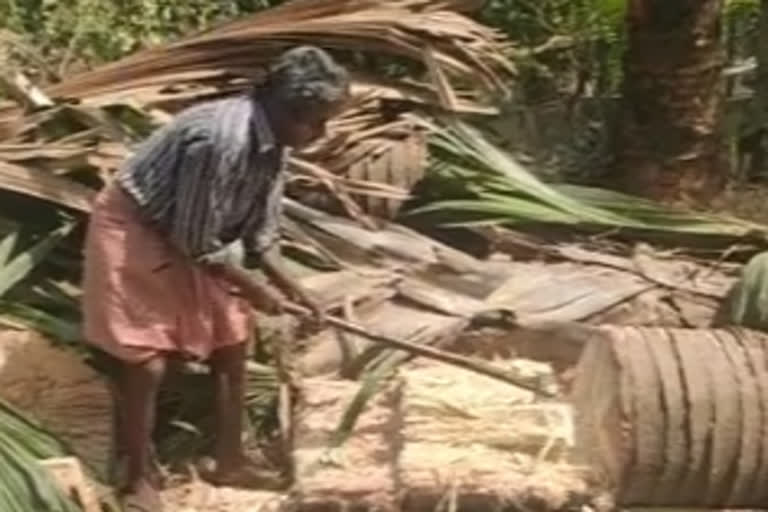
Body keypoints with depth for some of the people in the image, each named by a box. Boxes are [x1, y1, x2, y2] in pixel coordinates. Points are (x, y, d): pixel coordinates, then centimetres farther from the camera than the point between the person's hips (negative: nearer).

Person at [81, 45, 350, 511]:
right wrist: (251, 290, -14)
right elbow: (199, 241, -26)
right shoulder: (221, 140, -35)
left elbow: (259, 232, 3)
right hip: (134, 231, -9)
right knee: (146, 362, -6)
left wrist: (295, 291, -1)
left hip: (192, 237, 9)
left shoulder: (273, 144, -8)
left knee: (232, 338, 10)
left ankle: (229, 459, 25)